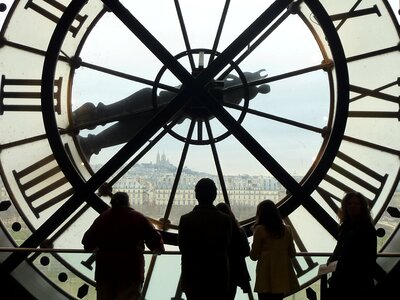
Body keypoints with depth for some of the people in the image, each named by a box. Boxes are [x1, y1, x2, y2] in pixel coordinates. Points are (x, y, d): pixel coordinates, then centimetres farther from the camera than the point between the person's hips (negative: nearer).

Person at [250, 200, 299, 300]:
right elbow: (292, 253, 11)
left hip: (266, 276, -5)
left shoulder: (260, 229, -9)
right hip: (282, 274, 5)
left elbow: (254, 256, -4)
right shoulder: (287, 229, 5)